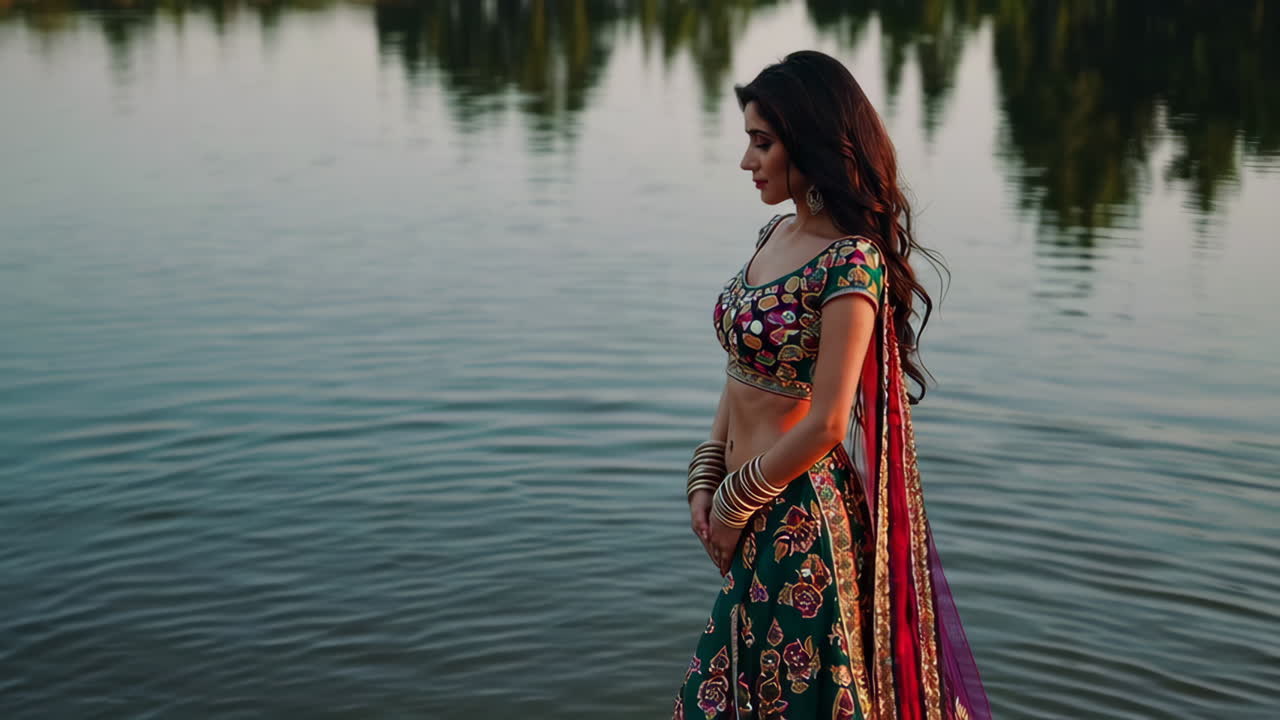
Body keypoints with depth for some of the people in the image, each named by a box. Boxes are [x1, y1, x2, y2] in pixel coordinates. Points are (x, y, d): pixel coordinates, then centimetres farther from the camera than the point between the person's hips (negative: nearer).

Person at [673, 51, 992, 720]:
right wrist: (705, 478, 5)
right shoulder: (776, 233, 8)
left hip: (799, 517, -8)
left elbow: (825, 423, -20)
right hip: (753, 516, 8)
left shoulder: (850, 264, -19)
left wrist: (737, 500, -10)